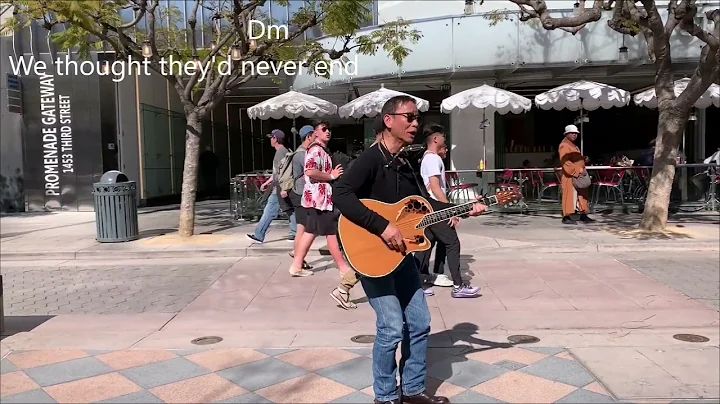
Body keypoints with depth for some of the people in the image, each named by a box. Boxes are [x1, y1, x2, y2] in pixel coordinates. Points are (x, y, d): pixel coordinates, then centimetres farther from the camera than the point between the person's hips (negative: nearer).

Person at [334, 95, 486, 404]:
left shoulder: (405, 163, 11)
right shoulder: (371, 159, -15)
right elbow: (341, 196, -29)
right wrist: (383, 227, -31)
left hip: (401, 254, 9)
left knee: (420, 323, 12)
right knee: (392, 328, -7)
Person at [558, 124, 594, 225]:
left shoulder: (573, 145, 21)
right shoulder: (564, 146, -12)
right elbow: (565, 162, -22)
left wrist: (583, 159, 9)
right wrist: (578, 170, -26)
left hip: (579, 175, 10)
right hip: (570, 176, -10)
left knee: (582, 196, 12)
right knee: (570, 196, -8)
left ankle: (583, 215, 18)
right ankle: (566, 217, -4)